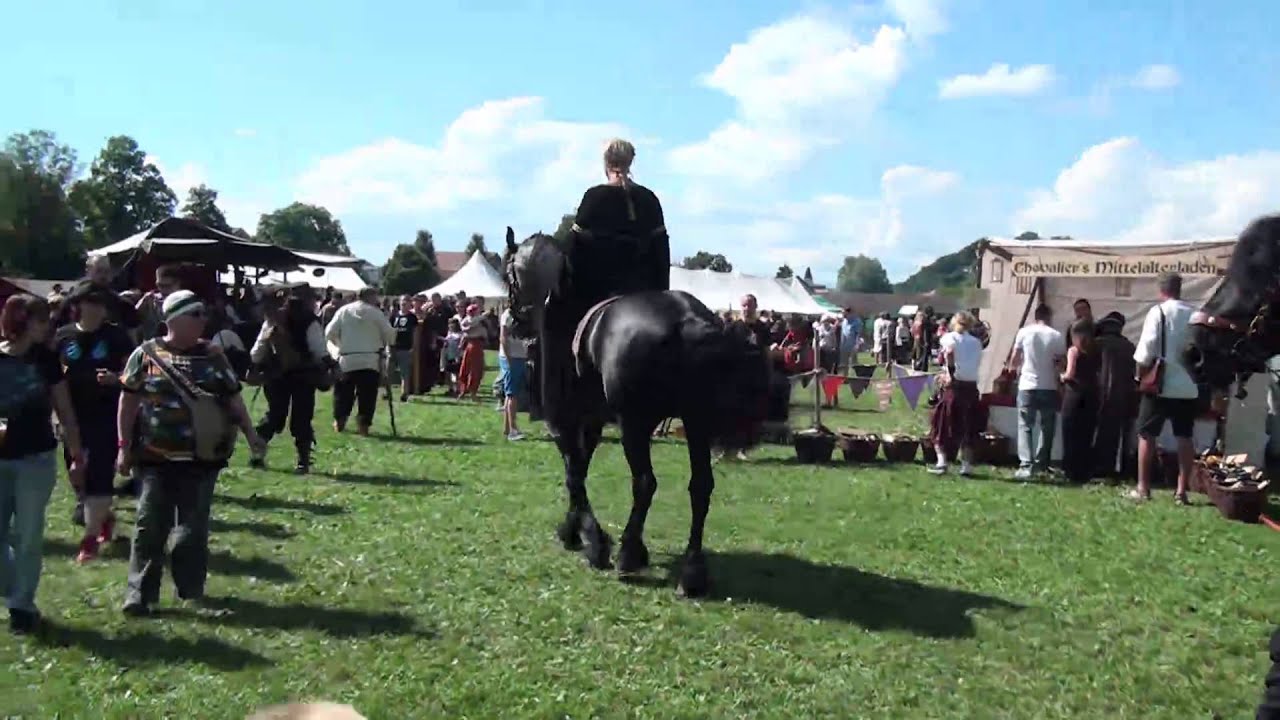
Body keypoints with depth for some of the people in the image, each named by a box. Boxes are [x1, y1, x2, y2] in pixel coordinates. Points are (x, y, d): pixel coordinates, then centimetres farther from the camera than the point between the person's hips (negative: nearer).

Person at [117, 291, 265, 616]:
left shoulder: (213, 357, 6)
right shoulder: (146, 355, -1)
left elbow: (233, 398, 11)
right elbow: (129, 402, 2)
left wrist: (250, 433, 2)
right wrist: (124, 446, -1)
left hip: (202, 457, 2)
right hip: (156, 457, -2)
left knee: (194, 527, 10)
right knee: (150, 527, 1)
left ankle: (191, 589, 21)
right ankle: (139, 593, 8)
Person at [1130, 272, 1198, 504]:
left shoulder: (1158, 312, -7)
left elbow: (1147, 348, -12)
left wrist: (1140, 376, -1)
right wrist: (1193, 370, 16)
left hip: (1160, 385, -4)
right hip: (1188, 386, 4)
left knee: (1147, 434, 5)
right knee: (1185, 437, 8)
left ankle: (1143, 488, 6)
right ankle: (1181, 491, 10)